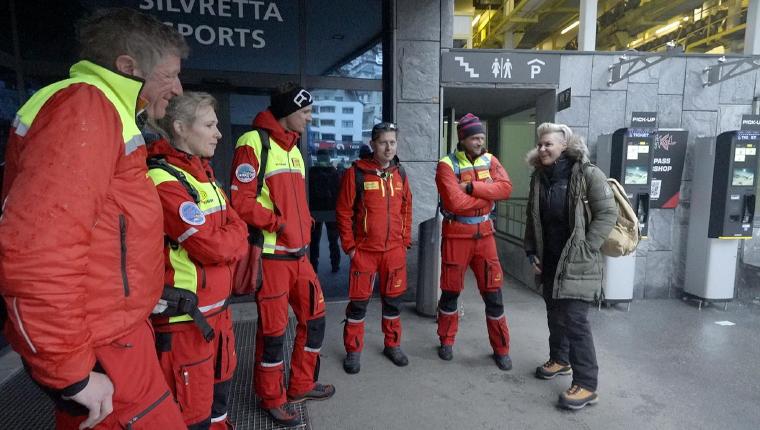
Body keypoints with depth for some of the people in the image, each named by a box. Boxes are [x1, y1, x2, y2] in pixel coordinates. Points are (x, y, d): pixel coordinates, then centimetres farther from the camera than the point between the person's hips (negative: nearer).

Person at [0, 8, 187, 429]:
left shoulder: (102, 109, 14)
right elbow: (36, 250, -29)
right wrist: (71, 372, -21)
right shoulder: (84, 107, -18)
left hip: (111, 333, 10)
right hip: (100, 350, -10)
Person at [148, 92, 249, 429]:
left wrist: (225, 239, -6)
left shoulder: (203, 171, 11)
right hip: (184, 316, -9)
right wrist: (234, 240, -4)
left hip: (217, 306, 9)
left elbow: (237, 228, 13)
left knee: (221, 382, 25)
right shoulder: (164, 180, -20)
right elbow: (213, 247, -23)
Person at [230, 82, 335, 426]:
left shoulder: (293, 149, 17)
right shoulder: (254, 143, -11)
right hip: (271, 256, -9)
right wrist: (277, 224, -19)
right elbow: (240, 201, -18)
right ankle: (272, 399, 26)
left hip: (299, 253, 9)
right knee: (274, 330, 4)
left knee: (314, 317, 15)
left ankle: (302, 385, 34)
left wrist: (305, 225, 11)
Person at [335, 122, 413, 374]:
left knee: (393, 299, 14)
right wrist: (349, 246, -7)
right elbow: (343, 211, -7)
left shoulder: (400, 173, 6)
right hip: (364, 249, -4)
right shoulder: (356, 173, -8)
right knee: (359, 301, 6)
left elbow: (407, 208, 13)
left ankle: (392, 344, 32)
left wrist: (405, 240, 9)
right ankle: (353, 351, 23)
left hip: (395, 249, 4)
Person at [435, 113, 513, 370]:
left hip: (484, 233, 4)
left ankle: (501, 349, 22)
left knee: (493, 292, 7)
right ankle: (446, 341, 30)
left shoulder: (490, 160, 5)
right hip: (456, 234, -3)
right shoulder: (447, 165, -11)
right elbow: (455, 203, -22)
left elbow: (505, 188, -11)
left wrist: (472, 187, -20)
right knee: (451, 291, 10)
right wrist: (488, 196, -10)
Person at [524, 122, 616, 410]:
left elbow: (607, 213, -13)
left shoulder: (587, 173, -11)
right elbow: (533, 219, 14)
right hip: (549, 261, 6)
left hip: (576, 263, -6)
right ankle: (560, 360, 37)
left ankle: (586, 385, 4)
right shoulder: (538, 177, 8)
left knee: (574, 320, -6)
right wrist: (532, 252, 8)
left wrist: (585, 250, -15)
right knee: (555, 314, 17)